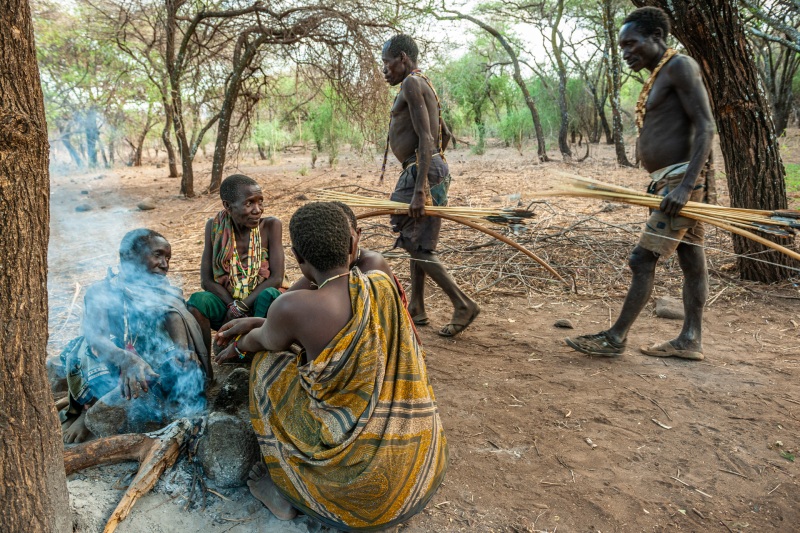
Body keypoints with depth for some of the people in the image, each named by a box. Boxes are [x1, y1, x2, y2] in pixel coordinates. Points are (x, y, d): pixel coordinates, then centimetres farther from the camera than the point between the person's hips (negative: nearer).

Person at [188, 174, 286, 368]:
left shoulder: (271, 225, -12)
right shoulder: (215, 226, -5)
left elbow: (276, 278, -16)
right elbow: (206, 280, -6)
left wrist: (240, 308, -22)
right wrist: (232, 306, -21)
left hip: (259, 300, -2)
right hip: (226, 300, 2)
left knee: (270, 295, -34)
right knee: (197, 301, -27)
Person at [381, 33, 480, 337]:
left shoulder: (412, 84, -12)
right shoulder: (423, 86, 19)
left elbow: (425, 138, -22)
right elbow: (445, 135, 26)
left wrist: (420, 190, -27)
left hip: (421, 172, -11)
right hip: (433, 168, 11)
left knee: (416, 245, -6)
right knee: (415, 242, 14)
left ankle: (464, 305, -3)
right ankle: (416, 310, 23)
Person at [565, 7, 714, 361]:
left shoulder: (680, 67, -8)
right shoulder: (658, 80, 19)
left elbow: (705, 127, -17)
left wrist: (686, 185, -25)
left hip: (680, 181, -9)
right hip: (667, 183, 9)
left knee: (643, 259, -8)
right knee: (691, 261, 9)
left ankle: (616, 338, -2)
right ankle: (690, 340, 14)